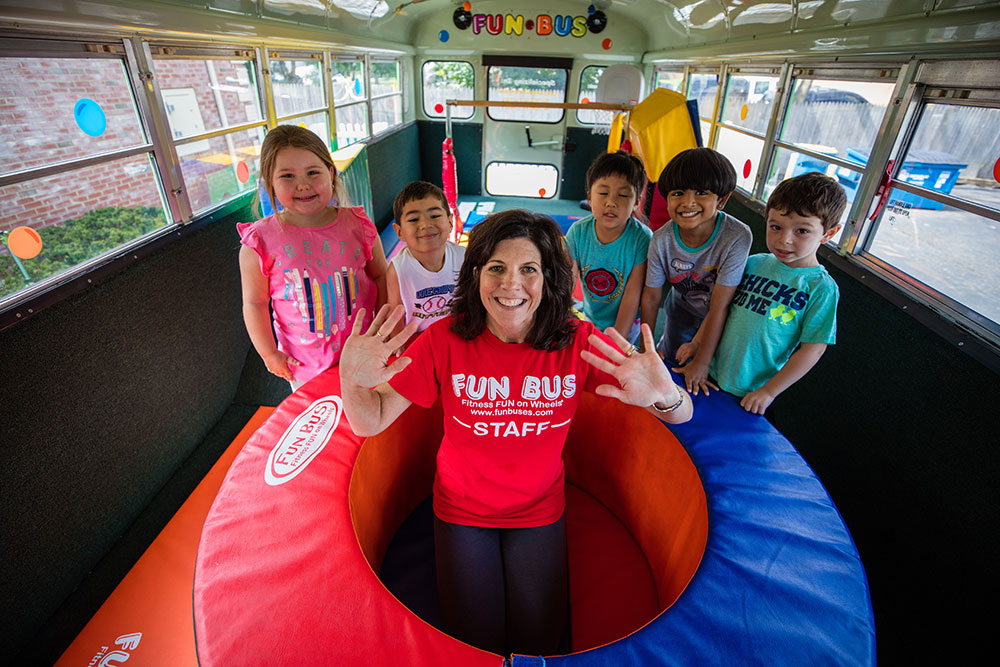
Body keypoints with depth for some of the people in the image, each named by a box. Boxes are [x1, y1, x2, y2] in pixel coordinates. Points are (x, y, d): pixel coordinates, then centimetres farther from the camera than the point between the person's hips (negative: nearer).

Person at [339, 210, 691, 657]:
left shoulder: (578, 343, -19)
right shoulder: (445, 340, -21)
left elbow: (683, 415, -15)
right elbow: (371, 422, -16)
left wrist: (665, 396, -40)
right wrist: (352, 383, -39)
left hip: (540, 511, 1)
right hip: (461, 509, 0)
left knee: (536, 641, 16)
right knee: (474, 644, 14)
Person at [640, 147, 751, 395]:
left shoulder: (737, 237, -35)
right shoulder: (661, 240, -27)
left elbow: (719, 307, -31)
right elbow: (652, 295, -14)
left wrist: (702, 362, -26)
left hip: (723, 317, -2)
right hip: (682, 307, 2)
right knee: (671, 359, 19)